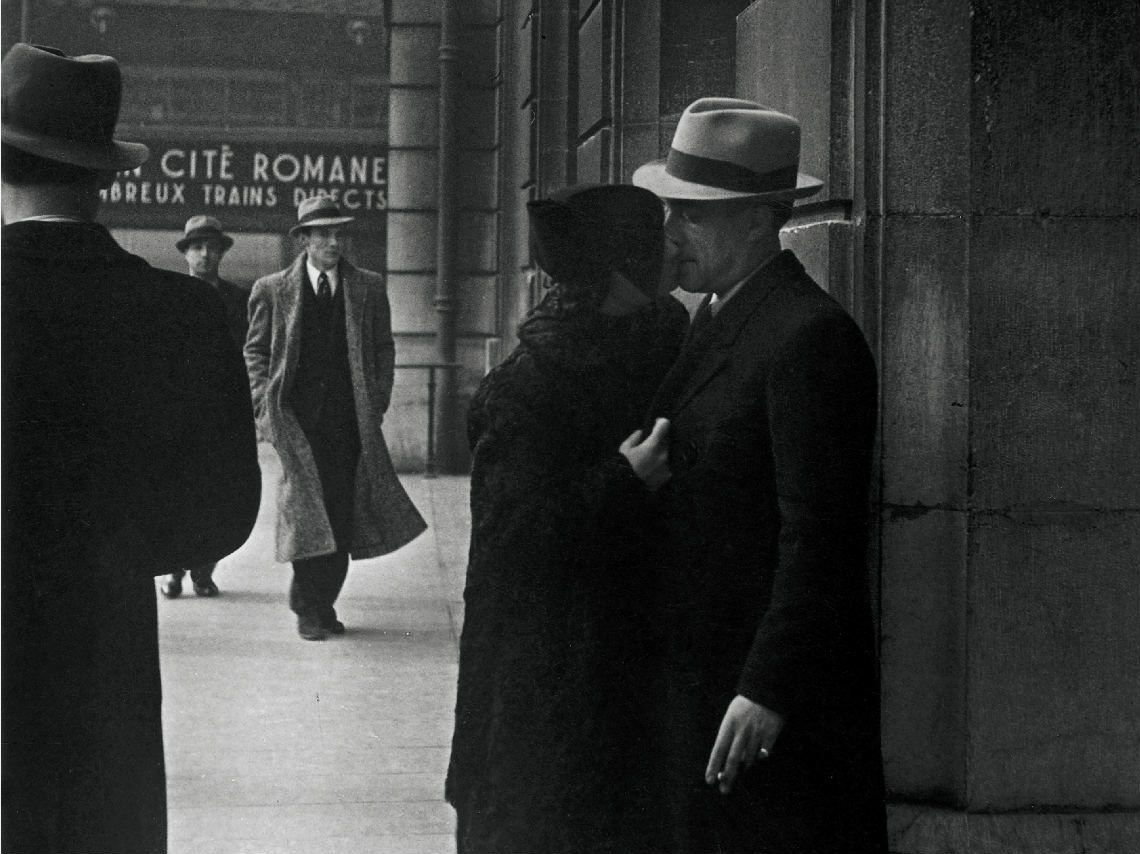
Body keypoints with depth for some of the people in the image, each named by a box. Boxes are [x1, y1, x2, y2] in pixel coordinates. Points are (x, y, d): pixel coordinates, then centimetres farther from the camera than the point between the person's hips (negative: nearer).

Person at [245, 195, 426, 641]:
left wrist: (377, 403, 5)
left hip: (350, 420, 2)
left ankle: (323, 602, 15)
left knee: (341, 515, 2)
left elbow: (383, 350, 14)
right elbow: (255, 351, 10)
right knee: (307, 507, -11)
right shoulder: (273, 290, 6)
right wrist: (265, 403, -1)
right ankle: (309, 607, -3)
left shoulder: (369, 288, 10)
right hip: (296, 417, -2)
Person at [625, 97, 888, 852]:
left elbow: (819, 537, -21)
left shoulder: (811, 336, -16)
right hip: (701, 675, 9)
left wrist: (767, 690, -22)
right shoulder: (716, 321, 13)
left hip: (778, 681, -9)